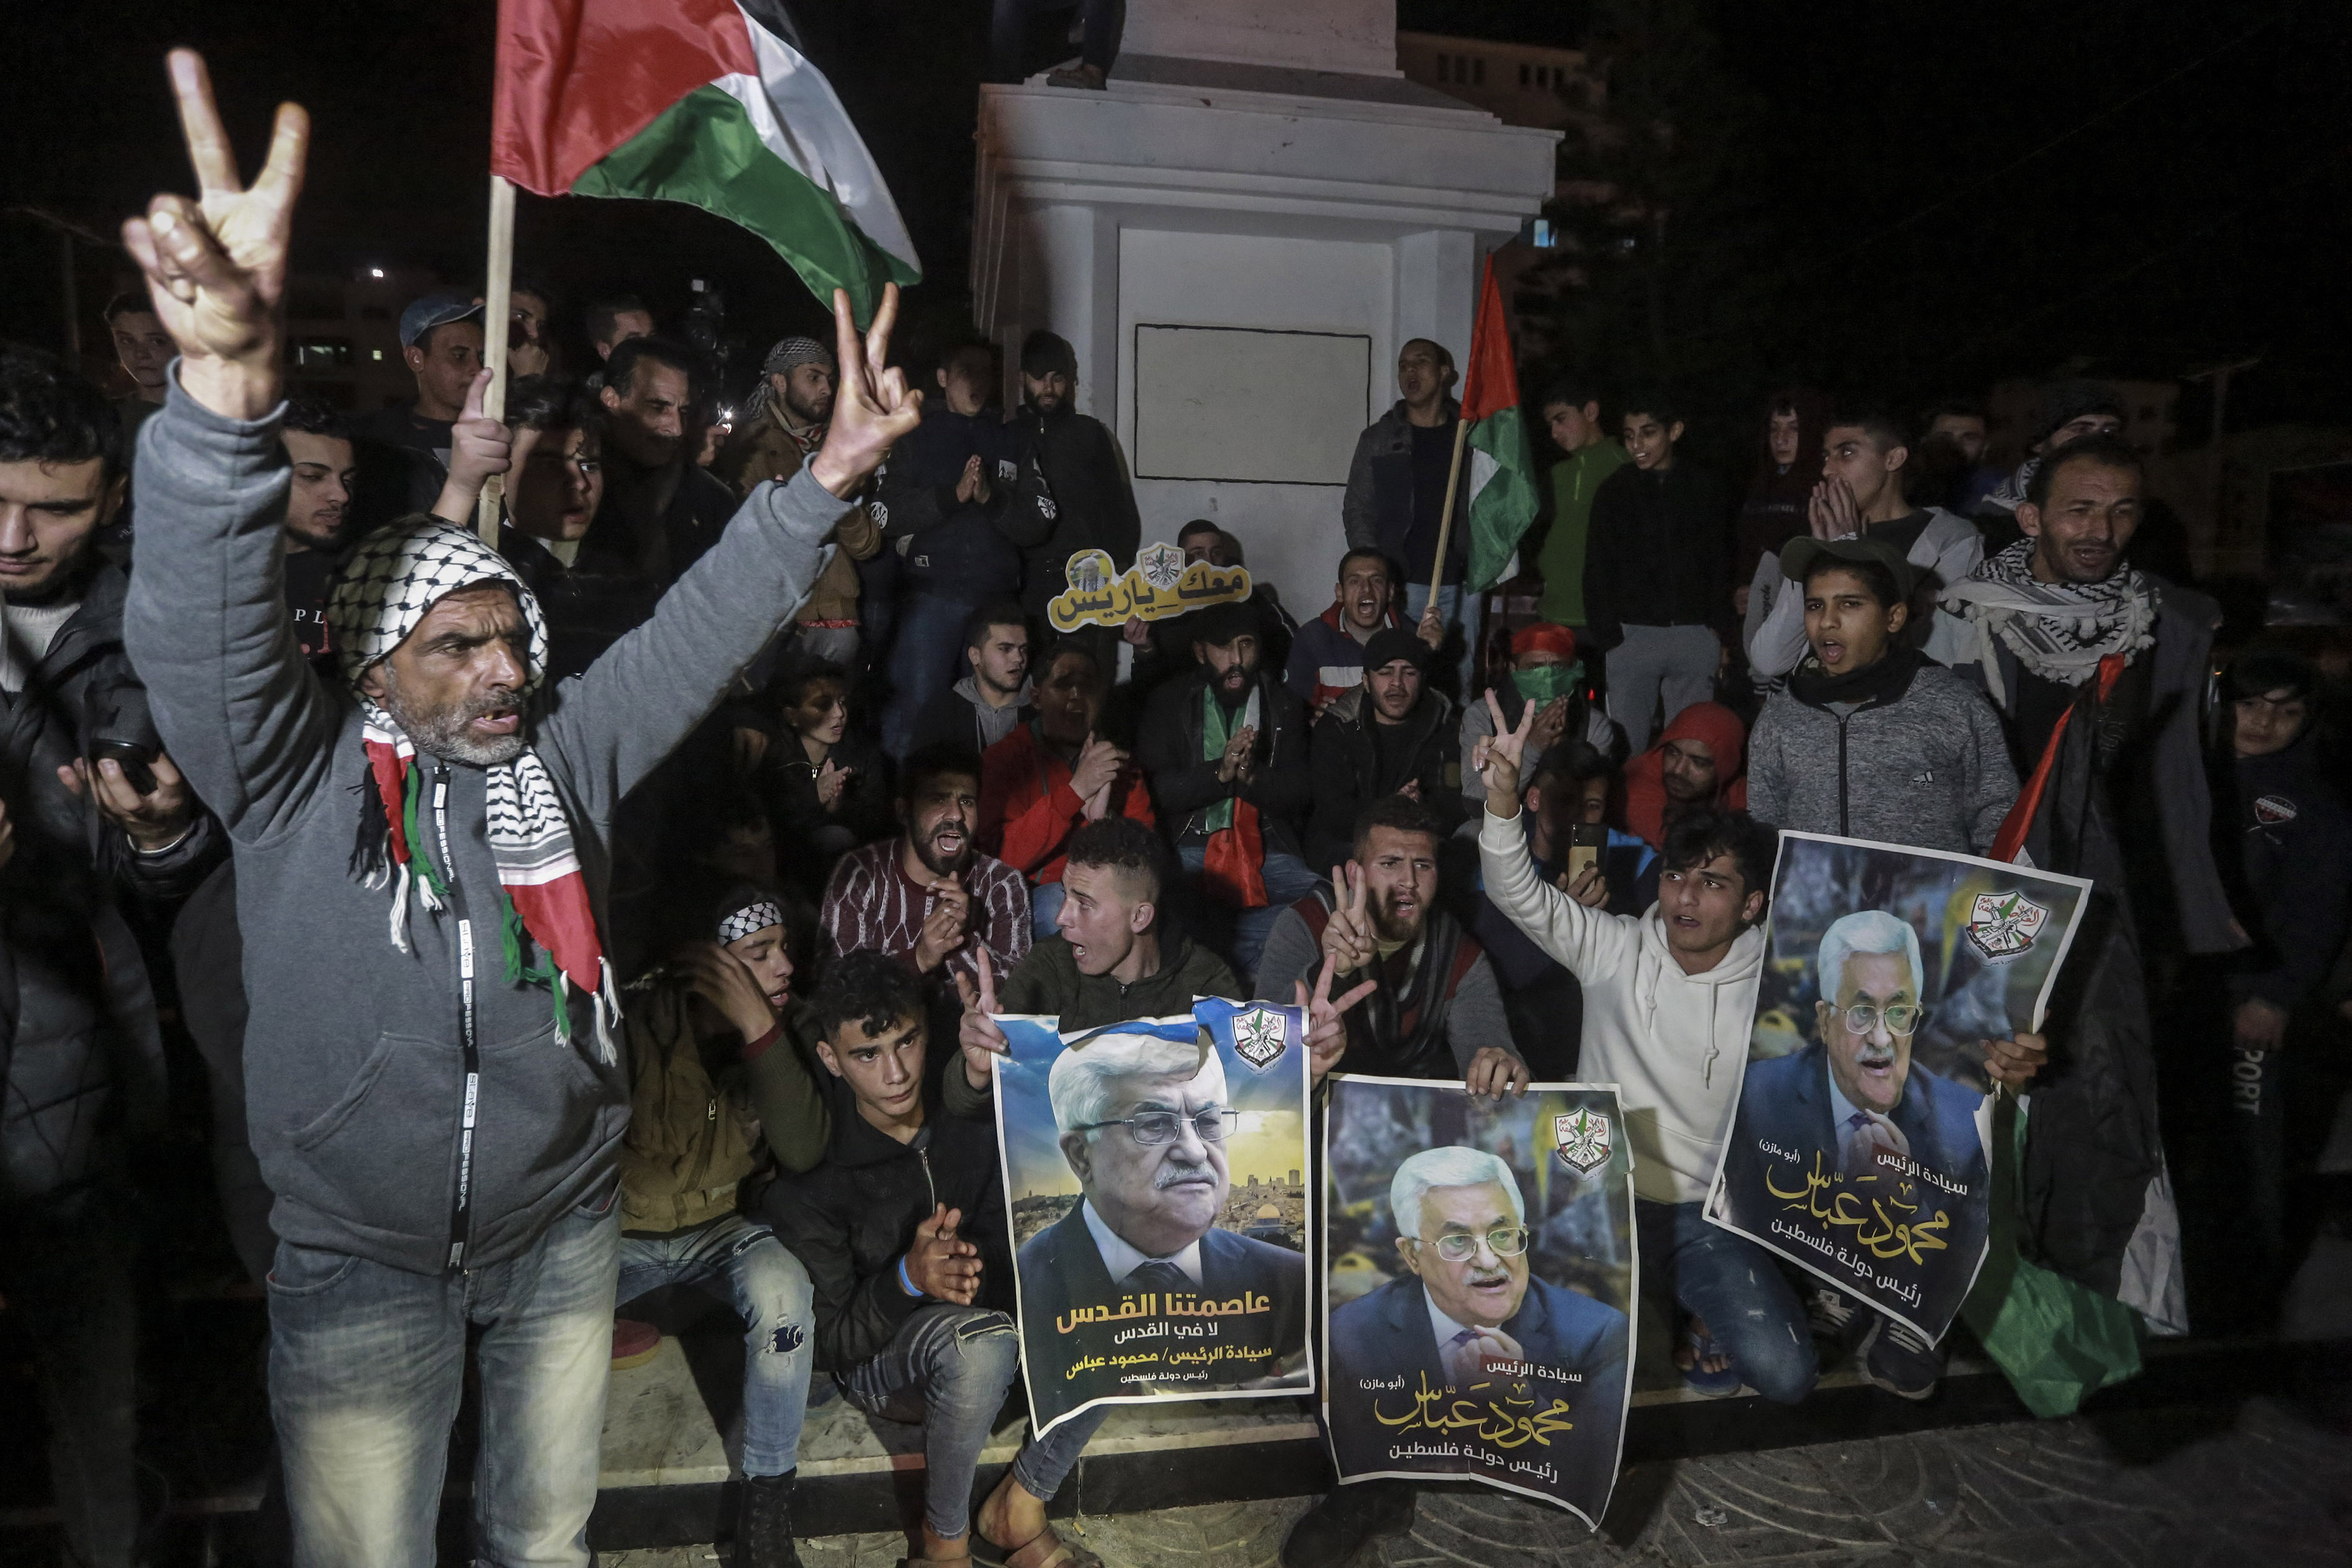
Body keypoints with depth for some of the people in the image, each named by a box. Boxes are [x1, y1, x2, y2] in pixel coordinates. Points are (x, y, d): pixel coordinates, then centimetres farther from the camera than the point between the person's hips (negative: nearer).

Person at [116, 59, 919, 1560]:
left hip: (565, 1232, 3)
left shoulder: (567, 753, -2)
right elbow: (203, 618, -29)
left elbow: (703, 629, -4)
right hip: (363, 1266, -3)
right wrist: (232, 379, -47)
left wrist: (827, 477, -14)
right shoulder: (295, 776, -12)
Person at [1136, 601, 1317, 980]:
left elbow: (1301, 792, 4)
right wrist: (1219, 774, -16)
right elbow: (1156, 789, -1)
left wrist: (1251, 776, -16)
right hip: (1190, 846, -1)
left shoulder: (1282, 706, 13)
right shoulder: (1170, 703, 10)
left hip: (1266, 851, 1)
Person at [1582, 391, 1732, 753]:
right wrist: (1606, 637, -4)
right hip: (1632, 634, -1)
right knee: (1627, 743, -3)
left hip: (1696, 637, 1)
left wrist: (1720, 633, 3)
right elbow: (1598, 571, 4)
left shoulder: (1706, 489, 8)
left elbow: (1721, 565, 11)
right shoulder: (1614, 491, 6)